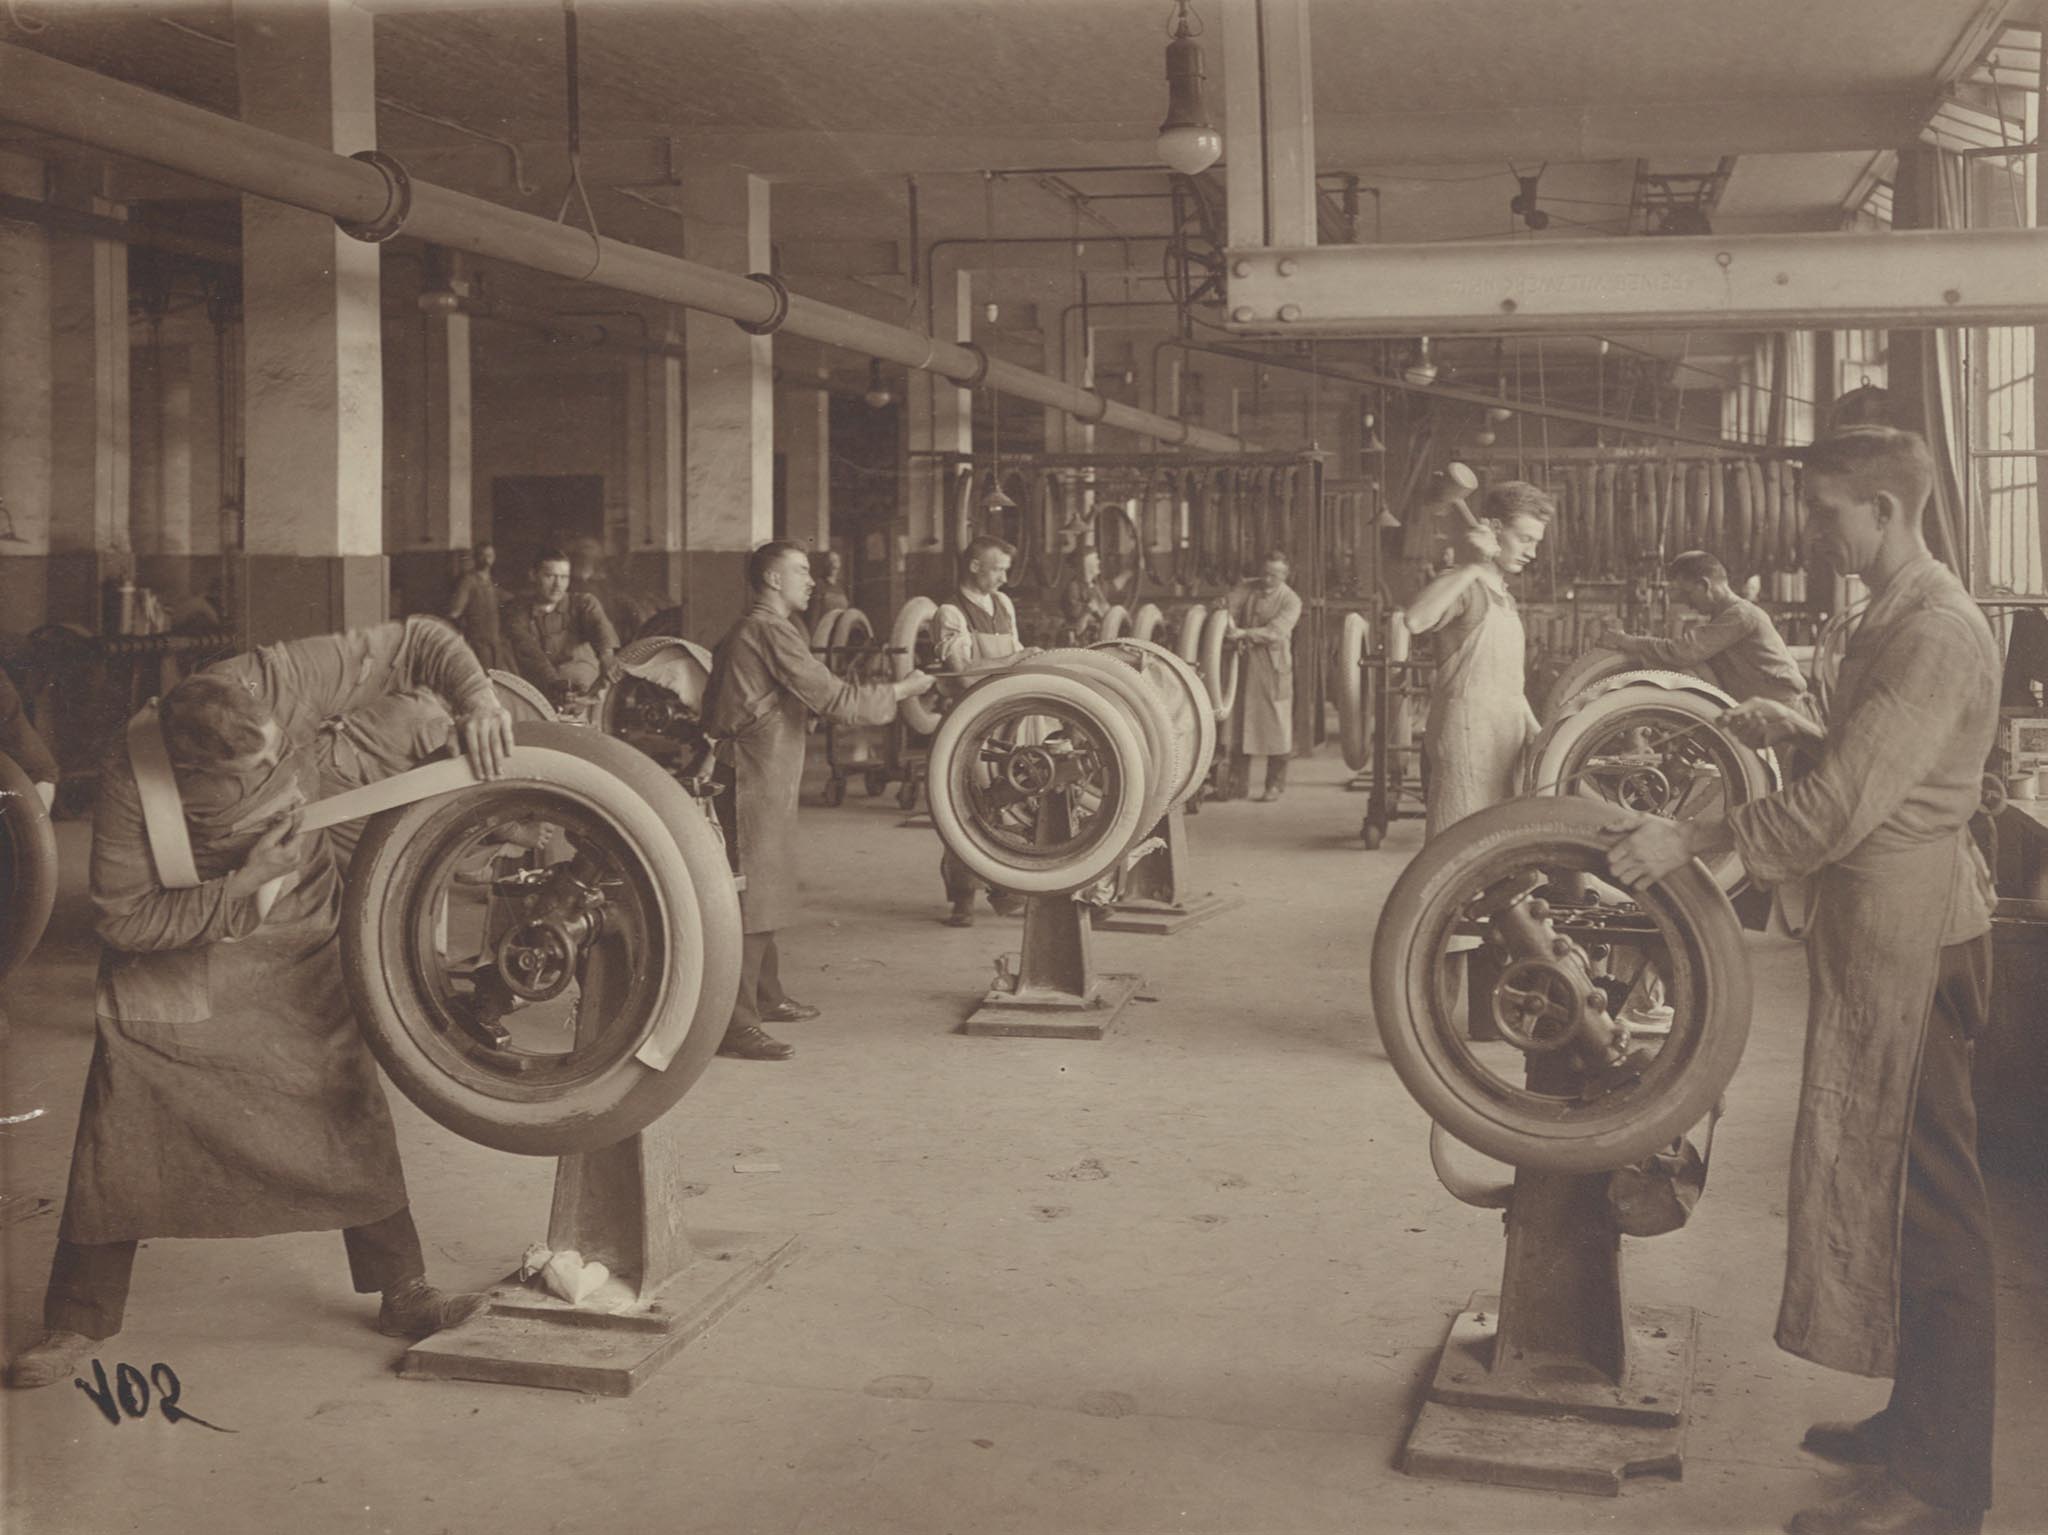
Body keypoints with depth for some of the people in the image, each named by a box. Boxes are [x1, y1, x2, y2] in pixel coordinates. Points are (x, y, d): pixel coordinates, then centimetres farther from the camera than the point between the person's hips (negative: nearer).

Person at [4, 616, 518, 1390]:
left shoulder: (284, 679, -27)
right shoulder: (133, 775, -31)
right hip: (174, 958, -2)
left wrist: (477, 695, -37)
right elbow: (122, 918, -25)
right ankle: (75, 1324, 15)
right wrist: (240, 886, -33)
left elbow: (417, 642, -18)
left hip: (299, 946, 2)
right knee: (123, 1139, -2)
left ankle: (402, 1293, 16)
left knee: (351, 1113, 3)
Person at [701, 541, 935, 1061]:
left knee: (765, 893, 20)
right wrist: (900, 690, -7)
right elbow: (832, 699, -17)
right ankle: (736, 1024, -10)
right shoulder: (771, 632, -15)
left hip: (761, 778, 11)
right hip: (756, 780, -11)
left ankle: (766, 997, 34)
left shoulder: (750, 630, 18)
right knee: (752, 899, -11)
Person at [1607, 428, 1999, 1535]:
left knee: (1921, 1193, -3)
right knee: (1893, 1184, 17)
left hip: (1908, 943, -10)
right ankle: (1918, 1423, 29)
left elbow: (1840, 809, -25)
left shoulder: (1935, 633, -19)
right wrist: (1802, 730, 9)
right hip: (1881, 933, 10)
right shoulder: (1897, 618, 14)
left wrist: (1689, 840, -21)